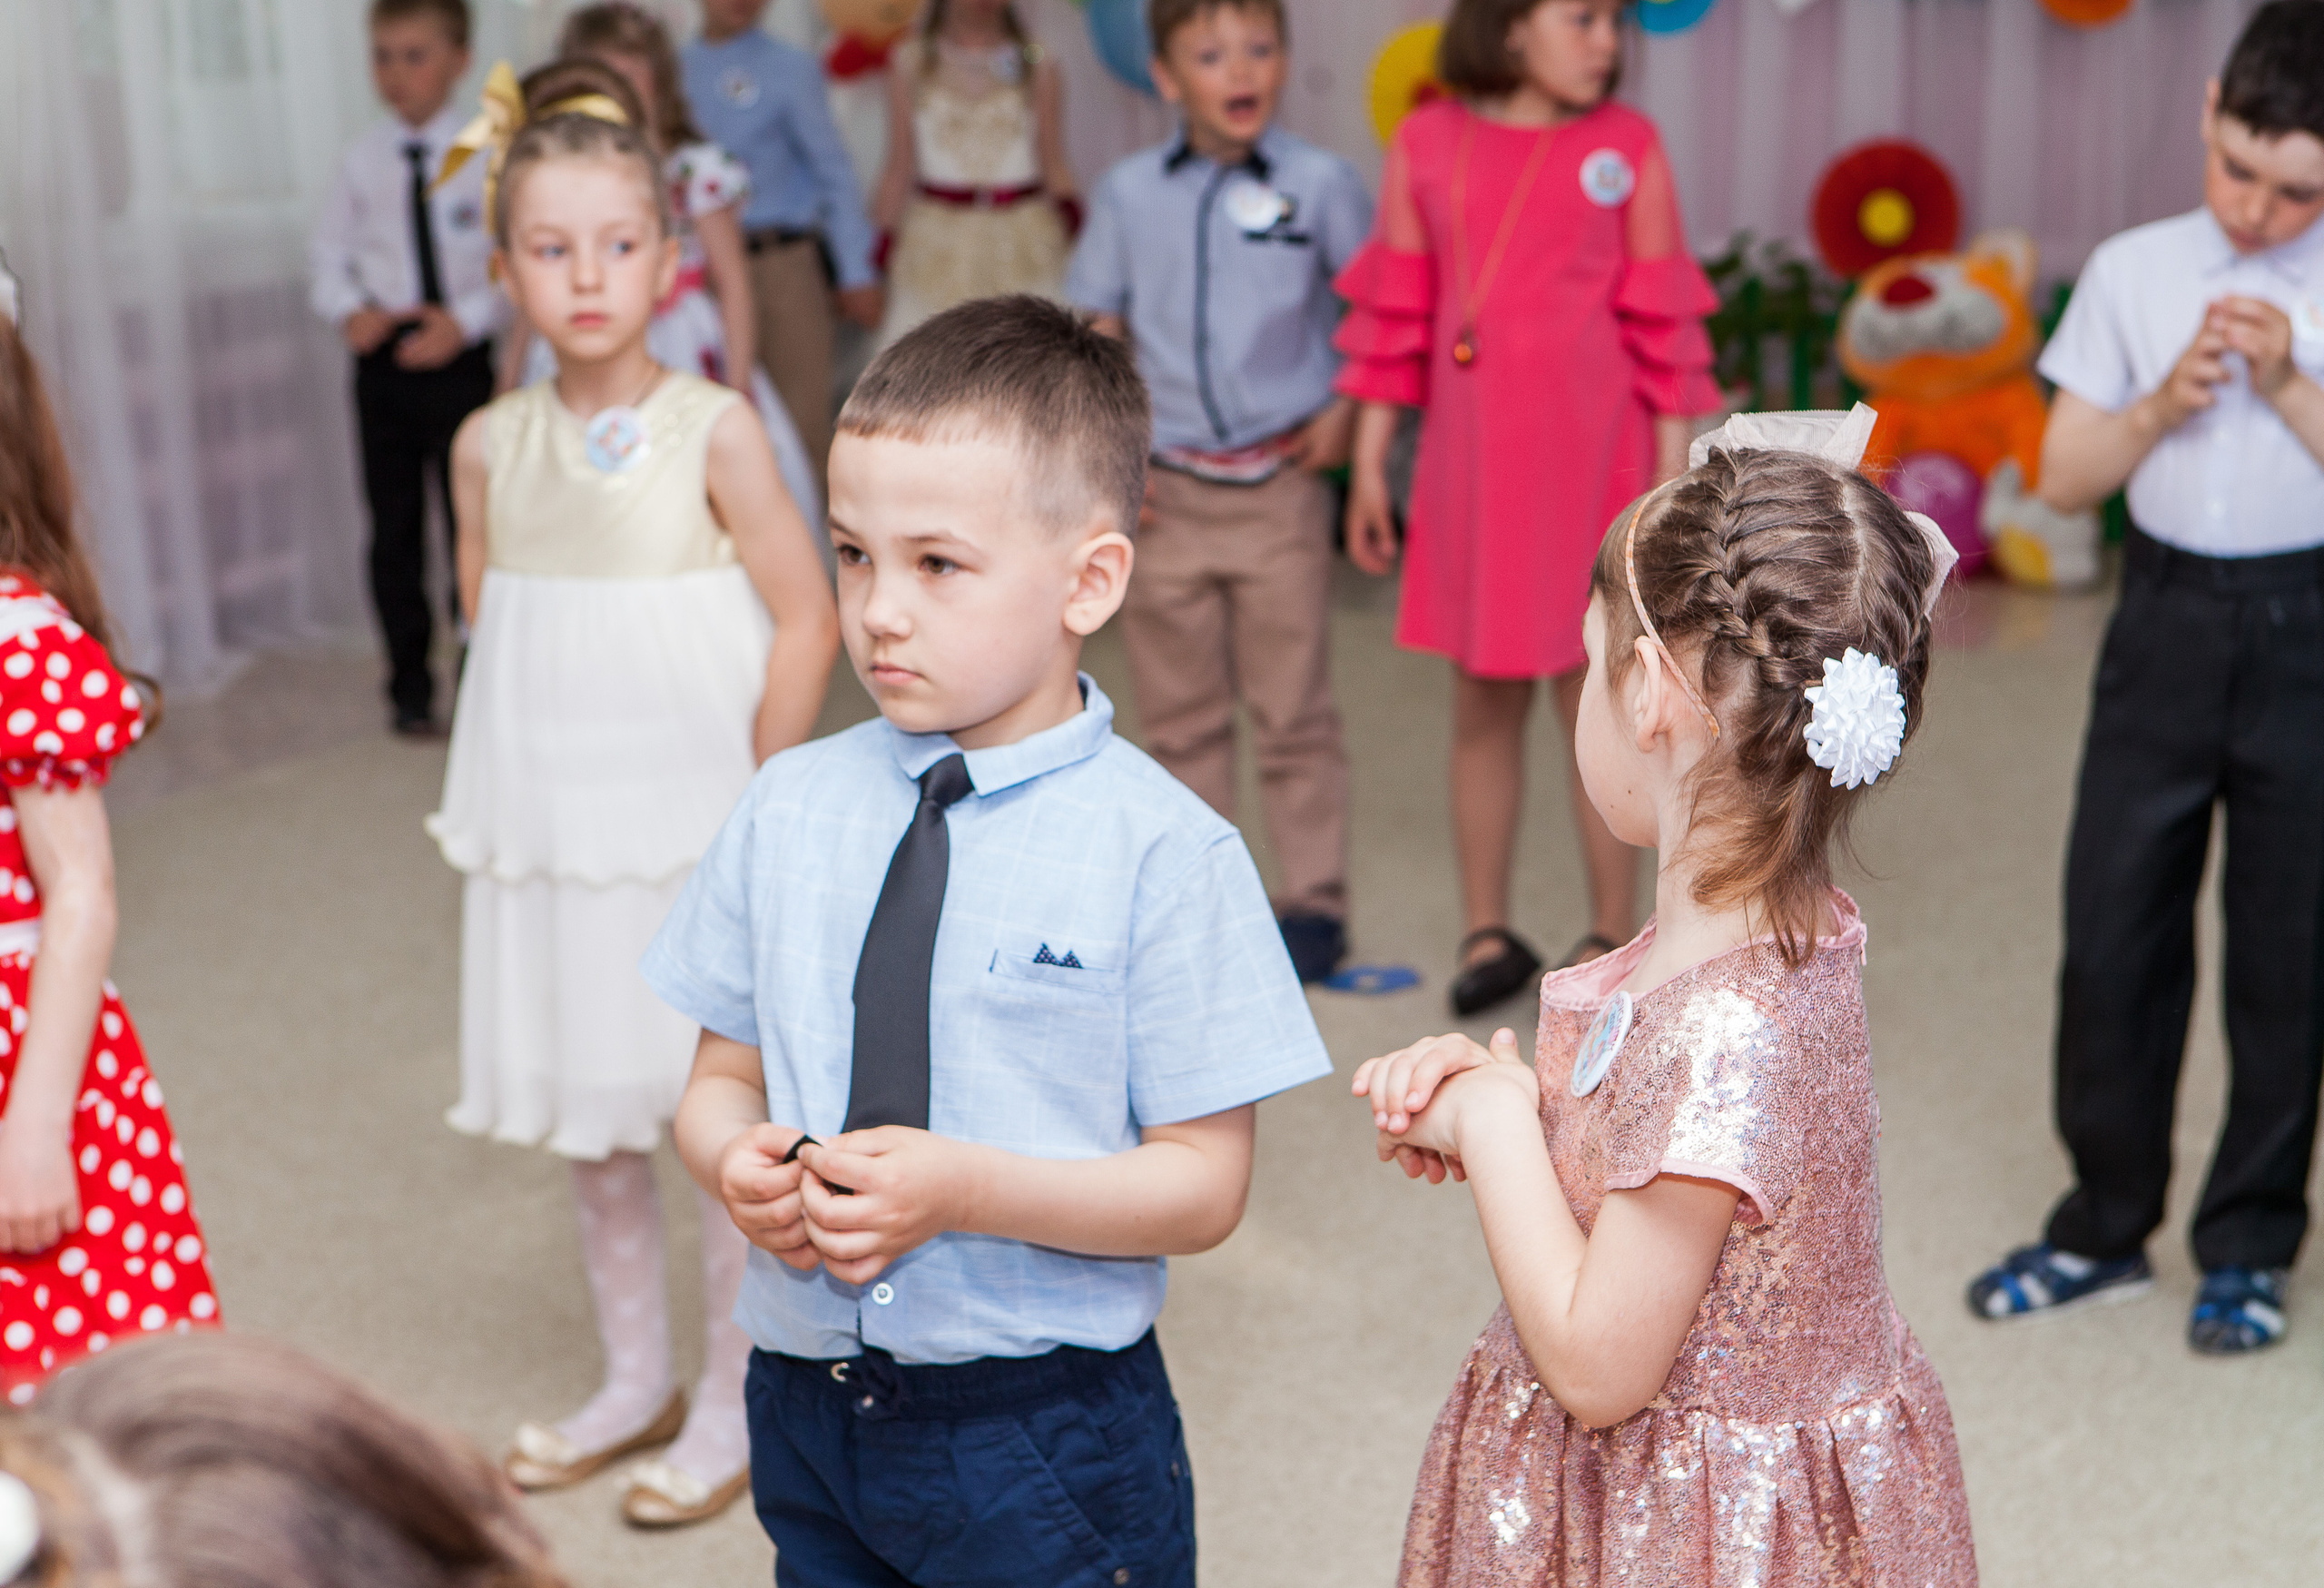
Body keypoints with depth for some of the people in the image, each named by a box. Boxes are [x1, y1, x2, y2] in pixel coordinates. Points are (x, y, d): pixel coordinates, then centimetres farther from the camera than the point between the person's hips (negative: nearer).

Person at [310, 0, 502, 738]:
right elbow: (328, 247, 10)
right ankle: (410, 687, 19)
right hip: (381, 359, 3)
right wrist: (349, 309, -7)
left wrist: (466, 319, -17)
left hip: (458, 353, -3)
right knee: (394, 527, 9)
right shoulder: (363, 160, 3)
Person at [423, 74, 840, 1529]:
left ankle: (737, 1399, 20)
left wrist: (748, 798, -10)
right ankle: (636, 1381, 33)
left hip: (698, 838, -5)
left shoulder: (714, 433, -11)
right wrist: (531, 775, 4)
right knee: (591, 1117, 15)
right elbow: (489, 622, 12)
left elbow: (808, 620, -11)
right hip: (553, 838, 5)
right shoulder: (492, 445, 2)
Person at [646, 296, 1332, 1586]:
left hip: (1047, 1438, -3)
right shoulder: (788, 807, 1)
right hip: (807, 1408, 4)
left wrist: (962, 1188, -22)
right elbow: (721, 1074, 9)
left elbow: (1203, 1185, -11)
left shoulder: (1159, 852, -13)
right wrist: (736, 1162, -13)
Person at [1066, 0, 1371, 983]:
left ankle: (1315, 902, 14)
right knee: (1179, 711, 10)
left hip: (1280, 486, -2)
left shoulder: (1319, 185, -3)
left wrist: (1346, 410, -5)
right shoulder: (1130, 193, 3)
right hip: (1167, 488, 2)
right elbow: (1099, 330, 9)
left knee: (1292, 709, 3)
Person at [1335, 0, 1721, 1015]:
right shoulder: (1426, 145, 4)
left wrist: (1673, 481, -1)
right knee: (1481, 706, 9)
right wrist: (1369, 466, 6)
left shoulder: (1626, 146, 0)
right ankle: (1488, 934, 21)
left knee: (1596, 701, 4)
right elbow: (1394, 316, 8)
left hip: (1590, 468, -2)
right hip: (1469, 471, 2)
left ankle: (1612, 941, 16)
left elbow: (1664, 326, 1)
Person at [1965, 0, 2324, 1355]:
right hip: (2167, 619, 2)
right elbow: (2065, 477, 4)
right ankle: (2104, 1229, 19)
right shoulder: (2134, 272, 3)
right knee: (2113, 929, 4)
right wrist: (2164, 402, -12)